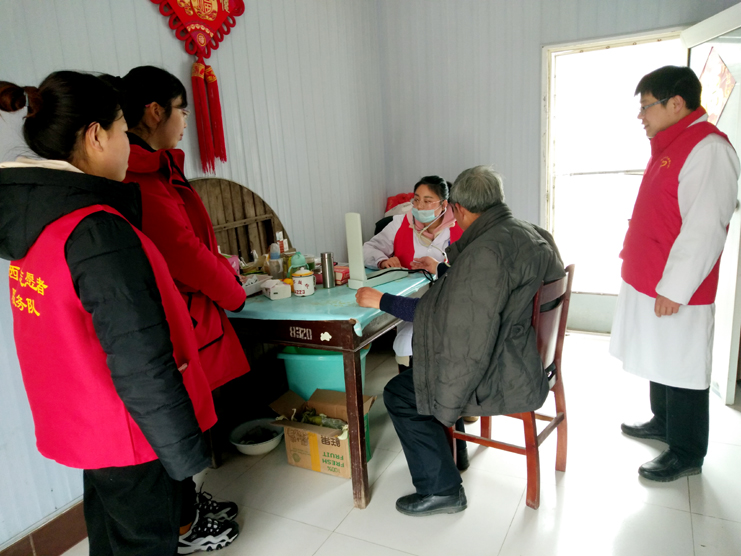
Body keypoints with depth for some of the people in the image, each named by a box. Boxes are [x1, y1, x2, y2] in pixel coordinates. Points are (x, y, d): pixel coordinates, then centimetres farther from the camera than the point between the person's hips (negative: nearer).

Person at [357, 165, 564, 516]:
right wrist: (442, 271, 31)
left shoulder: (486, 252, -28)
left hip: (505, 378, -10)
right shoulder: (530, 235, 5)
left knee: (399, 393, -3)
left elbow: (443, 316, -27)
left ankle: (441, 490, 10)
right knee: (420, 364, 26)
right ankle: (452, 447, 38)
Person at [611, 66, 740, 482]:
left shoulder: (708, 148, -17)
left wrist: (674, 289, -23)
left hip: (676, 291, -9)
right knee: (660, 360, 21)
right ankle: (663, 423, 38)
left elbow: (705, 228, -23)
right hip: (648, 281, 10)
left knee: (682, 370, 2)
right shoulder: (672, 146, 15)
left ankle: (688, 454, 17)